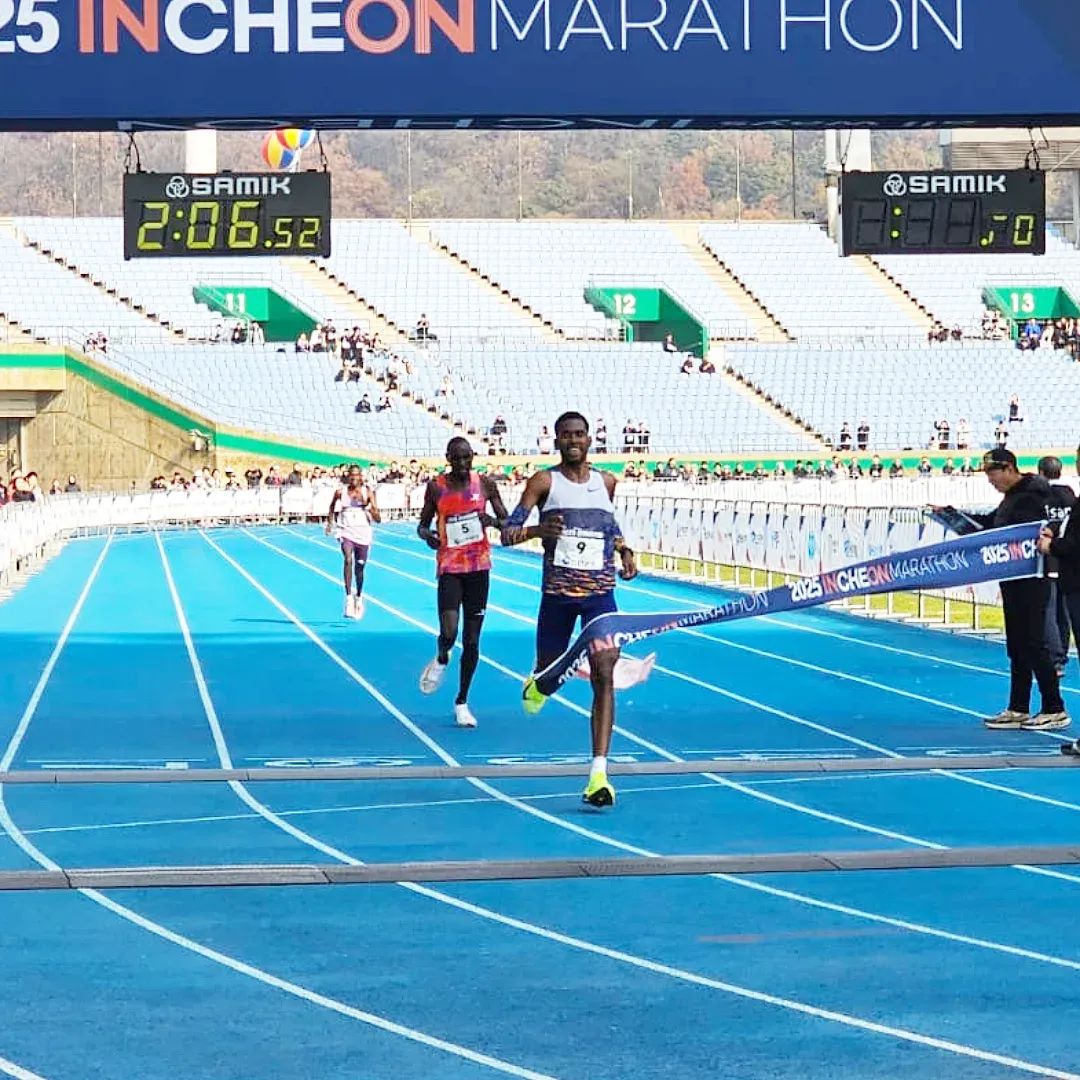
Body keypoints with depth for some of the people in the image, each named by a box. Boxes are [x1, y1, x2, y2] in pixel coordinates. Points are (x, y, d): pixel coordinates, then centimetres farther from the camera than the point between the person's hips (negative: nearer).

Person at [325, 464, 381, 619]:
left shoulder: (368, 492, -6)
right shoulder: (341, 492, -3)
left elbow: (378, 519, -9)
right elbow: (332, 507, 20)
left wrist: (368, 505, -23)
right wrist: (330, 522, 11)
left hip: (363, 533, 1)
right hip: (346, 532, -1)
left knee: (360, 568, 11)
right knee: (348, 561, -24)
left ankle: (359, 596, 35)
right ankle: (349, 597, -26)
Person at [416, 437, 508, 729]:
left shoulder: (485, 484, 1)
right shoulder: (436, 487, -1)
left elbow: (508, 522, 7)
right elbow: (423, 524, 9)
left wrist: (493, 521, -15)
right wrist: (426, 534, -15)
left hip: (479, 566, 2)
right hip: (449, 566, -2)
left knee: (472, 640, 6)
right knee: (449, 633, -20)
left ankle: (462, 702, 19)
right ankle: (441, 660, 17)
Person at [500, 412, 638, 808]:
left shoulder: (606, 482, 8)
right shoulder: (544, 481, -3)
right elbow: (507, 533, -8)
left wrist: (624, 551, 11)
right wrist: (537, 530, -29)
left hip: (601, 593, 1)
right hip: (557, 594, -1)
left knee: (604, 676, -14)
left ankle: (599, 774, -19)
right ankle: (537, 683, 56)